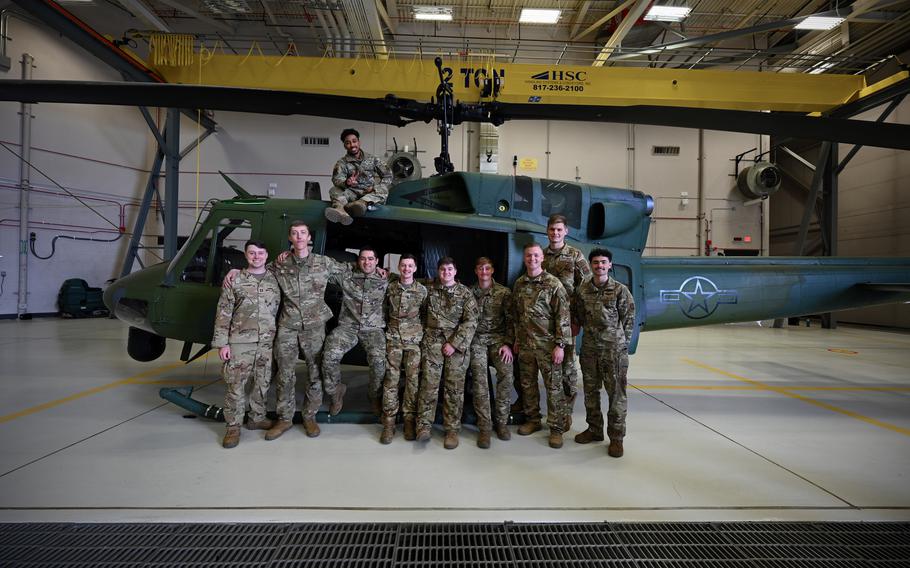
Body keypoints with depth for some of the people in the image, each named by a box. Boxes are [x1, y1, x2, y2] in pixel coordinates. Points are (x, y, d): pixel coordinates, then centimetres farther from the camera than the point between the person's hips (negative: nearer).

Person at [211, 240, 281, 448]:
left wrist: (279, 341, 7)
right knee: (235, 384, -1)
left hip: (267, 343, 3)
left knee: (263, 383, 11)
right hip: (240, 341, -3)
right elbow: (223, 313, -2)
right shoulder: (235, 280, 0)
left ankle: (257, 418, 28)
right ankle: (233, 426, 11)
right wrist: (222, 343, -7)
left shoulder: (274, 281, 7)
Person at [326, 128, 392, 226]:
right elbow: (337, 179, -10)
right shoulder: (342, 163, 9)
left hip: (372, 194, 0)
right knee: (334, 190, -27)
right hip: (353, 193, 0)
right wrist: (346, 183, -34)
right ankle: (340, 211, -64)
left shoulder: (373, 159, 13)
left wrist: (375, 188, -9)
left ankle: (361, 204, -64)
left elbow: (388, 176, 9)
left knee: (383, 191, -31)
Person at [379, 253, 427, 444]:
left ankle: (410, 418, 8)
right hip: (393, 338, 1)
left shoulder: (422, 290, 3)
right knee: (391, 378, -3)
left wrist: (424, 335, 6)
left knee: (413, 378, -2)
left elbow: (425, 315, 9)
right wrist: (386, 330, 13)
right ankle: (389, 420, 2)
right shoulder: (390, 288, 6)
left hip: (414, 339, -1)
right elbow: (384, 312, 16)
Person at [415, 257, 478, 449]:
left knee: (455, 387, 0)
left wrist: (454, 343, -11)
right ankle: (424, 425, -1)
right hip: (433, 340, 1)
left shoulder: (465, 293, 1)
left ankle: (452, 430, 7)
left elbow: (471, 322, -5)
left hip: (458, 342, -1)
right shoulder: (429, 289, 8)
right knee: (429, 383, -7)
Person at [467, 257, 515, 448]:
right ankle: (484, 427, -12)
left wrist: (508, 344, -8)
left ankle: (501, 422, -10)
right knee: (479, 379, -19)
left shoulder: (504, 292, 5)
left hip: (498, 338, -1)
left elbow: (510, 320, 2)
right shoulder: (469, 293, 11)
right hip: (477, 339, 1)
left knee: (506, 373, -24)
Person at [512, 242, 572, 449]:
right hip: (525, 344, 5)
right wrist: (517, 340, 15)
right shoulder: (519, 284, 8)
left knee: (554, 386, 0)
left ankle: (556, 428, 11)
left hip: (547, 344, -5)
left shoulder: (553, 284, -9)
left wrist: (560, 345, -15)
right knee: (527, 384, 14)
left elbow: (562, 316, -11)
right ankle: (532, 420, 31)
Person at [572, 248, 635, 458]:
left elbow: (628, 319, 1)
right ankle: (594, 429, 29)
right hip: (589, 348, 4)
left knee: (616, 393, 1)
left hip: (614, 350, -3)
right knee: (590, 391, 13)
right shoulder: (582, 290, 4)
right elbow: (576, 315, 14)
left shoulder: (620, 290, -4)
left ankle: (616, 437, 12)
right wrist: (589, 331, 8)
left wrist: (621, 343, 1)